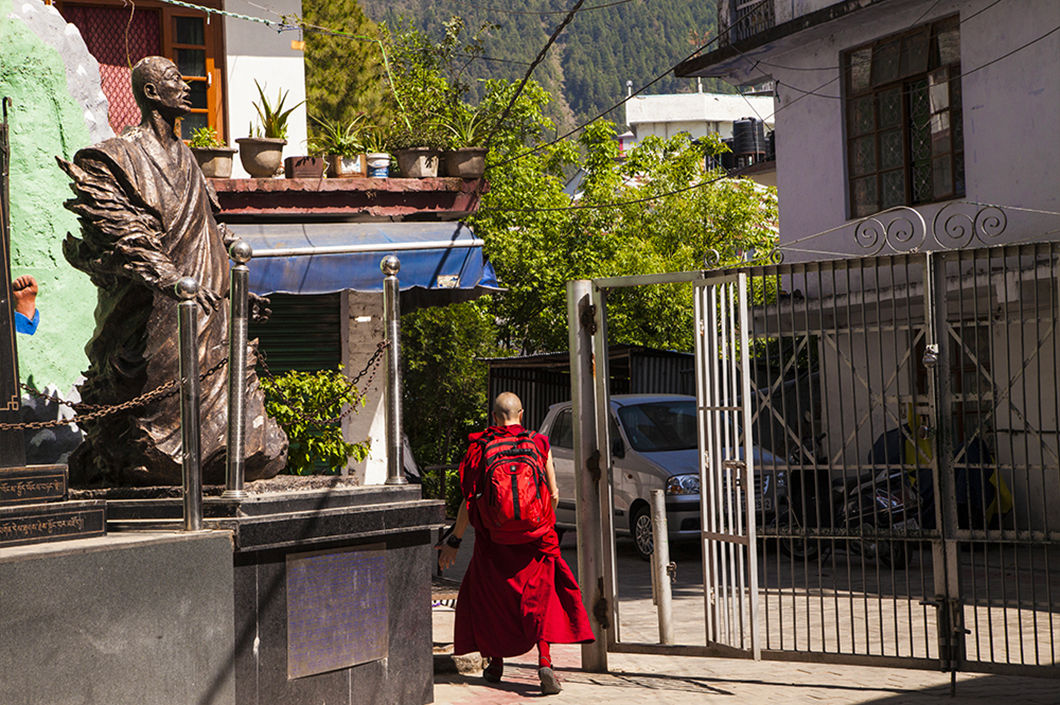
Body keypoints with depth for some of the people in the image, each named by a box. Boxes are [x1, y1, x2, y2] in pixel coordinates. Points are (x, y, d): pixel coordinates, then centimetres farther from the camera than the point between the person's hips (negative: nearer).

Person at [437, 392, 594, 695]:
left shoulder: (481, 447, -5)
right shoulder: (539, 444, -1)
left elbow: (470, 500, -5)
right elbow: (553, 494, 3)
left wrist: (454, 539, 4)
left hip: (494, 540, -1)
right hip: (535, 538, 1)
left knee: (488, 598, 16)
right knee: (539, 595, 6)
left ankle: (495, 662, 22)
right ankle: (544, 662, -10)